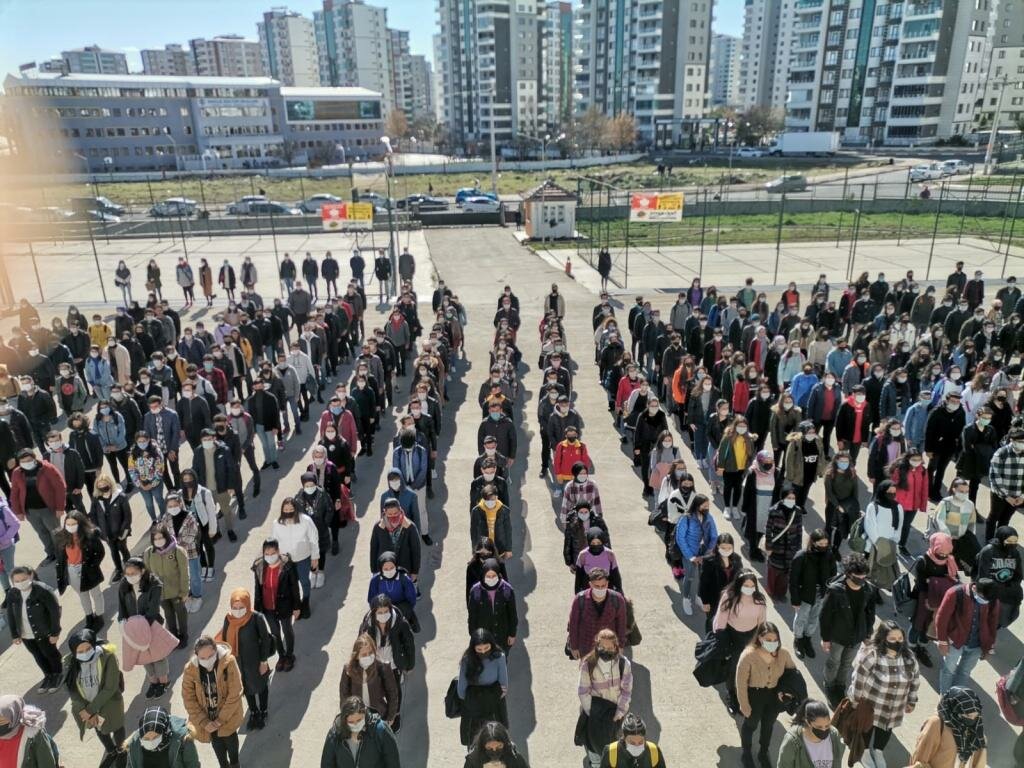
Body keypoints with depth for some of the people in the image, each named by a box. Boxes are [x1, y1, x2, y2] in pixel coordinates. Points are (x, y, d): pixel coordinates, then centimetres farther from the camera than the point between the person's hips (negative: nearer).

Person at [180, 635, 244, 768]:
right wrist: (204, 722, -14)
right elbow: (189, 699, -13)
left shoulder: (228, 662, -29)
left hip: (228, 716, -1)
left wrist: (221, 719, -19)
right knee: (217, 743, 24)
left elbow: (234, 694, -23)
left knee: (230, 739, 25)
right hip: (207, 718, 1)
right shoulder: (190, 669, -22)